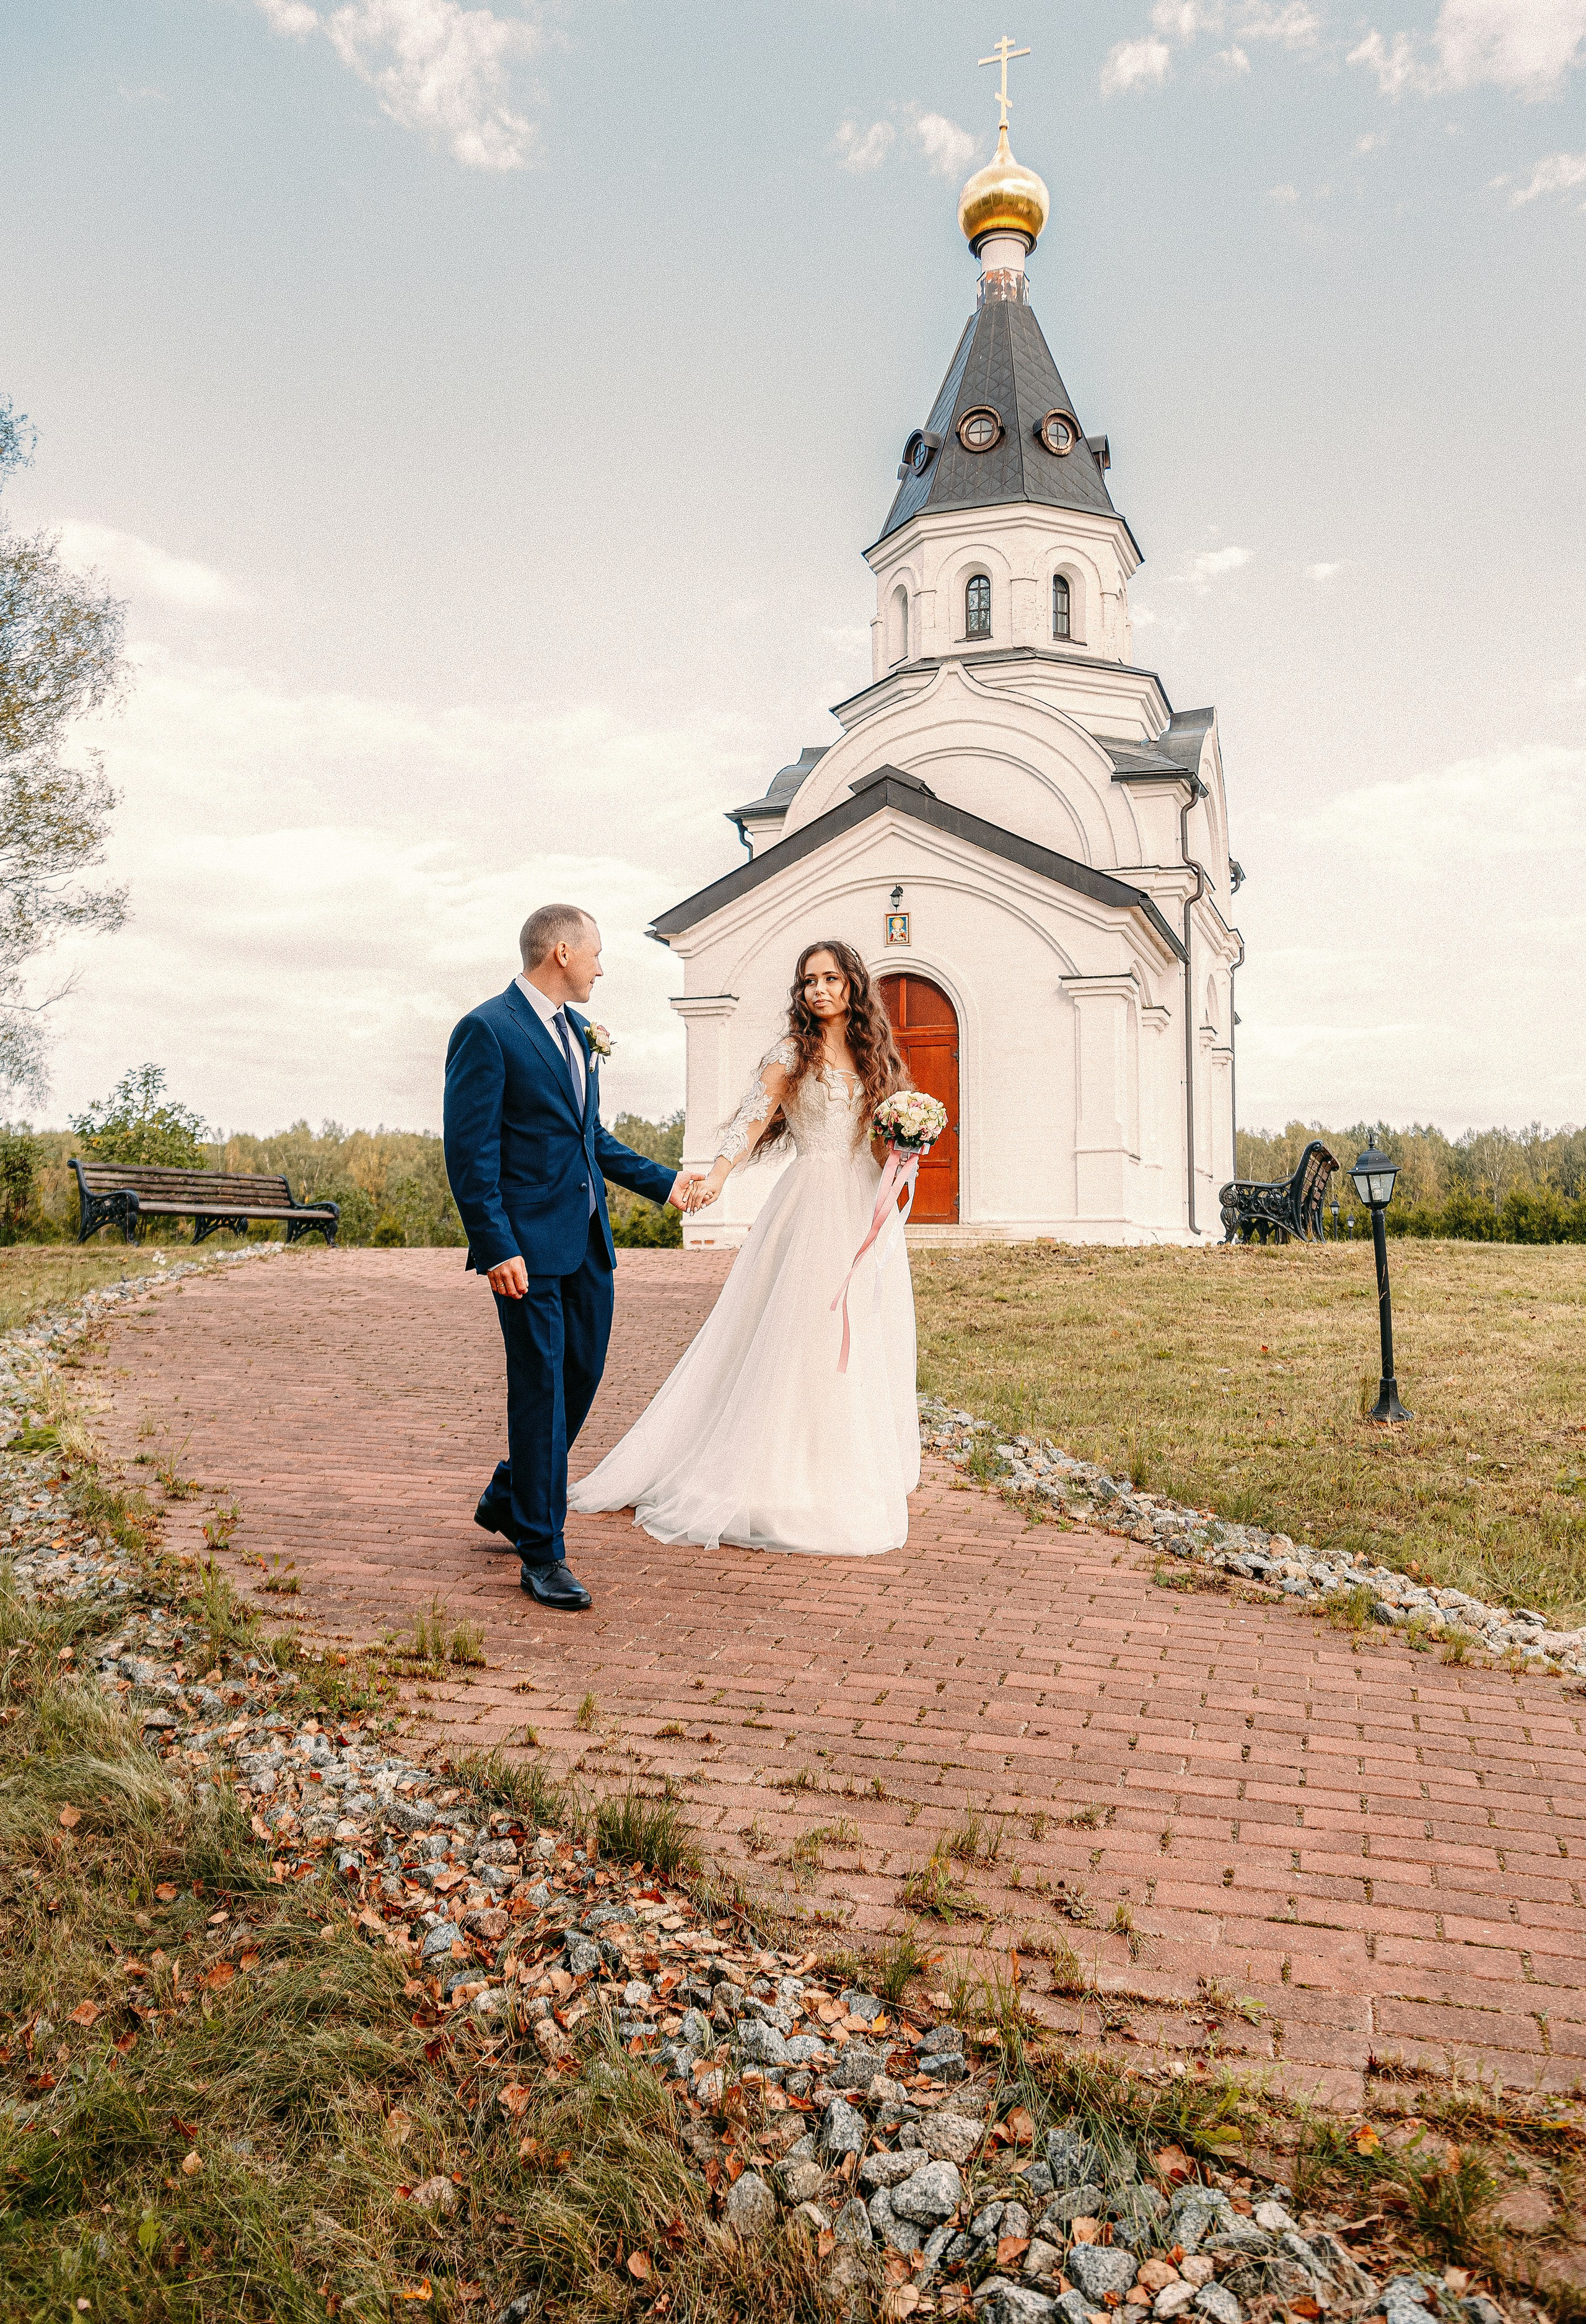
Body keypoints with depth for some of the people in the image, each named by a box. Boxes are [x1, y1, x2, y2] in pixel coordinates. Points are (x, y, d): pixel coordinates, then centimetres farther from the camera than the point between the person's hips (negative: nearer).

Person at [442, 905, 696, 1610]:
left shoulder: (577, 1029, 16)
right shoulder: (487, 1030, -11)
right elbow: (469, 1151, -15)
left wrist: (663, 1181, 20)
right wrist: (497, 1248, -20)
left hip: (589, 1238, 8)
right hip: (529, 1245, -8)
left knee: (582, 1375, 14)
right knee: (541, 1389, -2)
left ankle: (508, 1499, 36)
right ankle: (541, 1552, 11)